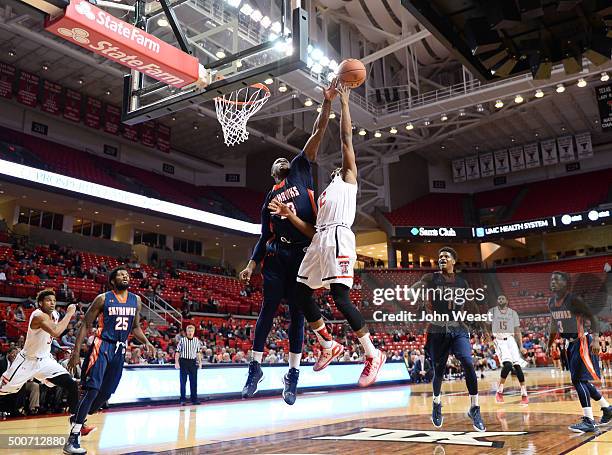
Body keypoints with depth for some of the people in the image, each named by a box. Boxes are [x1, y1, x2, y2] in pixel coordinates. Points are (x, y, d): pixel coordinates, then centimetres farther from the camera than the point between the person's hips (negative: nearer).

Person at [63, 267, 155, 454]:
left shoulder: (136, 300, 7)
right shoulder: (103, 299, -7)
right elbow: (86, 325, -5)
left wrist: (146, 342, -1)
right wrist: (76, 352, -12)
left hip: (120, 349, 6)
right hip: (102, 345, -6)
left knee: (106, 393, 11)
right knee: (92, 389, -15)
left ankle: (77, 419, 34)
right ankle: (72, 439, -11)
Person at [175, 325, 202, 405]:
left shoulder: (197, 341, 6)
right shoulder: (182, 340, -2)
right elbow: (178, 352, -2)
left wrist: (200, 362, 9)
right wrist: (176, 362, -9)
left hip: (193, 362, 3)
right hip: (184, 361, -3)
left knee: (194, 381, 5)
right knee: (183, 381, 3)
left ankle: (194, 399, 14)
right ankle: (182, 400, 11)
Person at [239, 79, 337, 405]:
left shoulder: (301, 170, 14)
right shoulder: (269, 199, 20)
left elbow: (317, 134, 6)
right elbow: (265, 236, 18)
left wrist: (327, 103, -2)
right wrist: (252, 265, 9)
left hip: (303, 252, -2)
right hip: (277, 253, 2)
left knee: (297, 312, 3)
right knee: (269, 309, 1)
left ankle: (293, 375, 8)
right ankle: (255, 368, 10)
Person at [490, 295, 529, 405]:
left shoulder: (513, 313, 10)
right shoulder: (492, 311, 5)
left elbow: (517, 331, 11)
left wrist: (521, 347, 3)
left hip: (511, 340, 3)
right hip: (499, 341, -2)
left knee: (517, 365, -10)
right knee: (507, 364, -22)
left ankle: (524, 394, 2)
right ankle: (499, 391, -7)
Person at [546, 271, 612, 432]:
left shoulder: (574, 300, -17)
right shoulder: (551, 302, 5)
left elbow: (593, 319, -18)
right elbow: (554, 325, 18)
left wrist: (595, 339, -30)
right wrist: (549, 345, 21)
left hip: (582, 342, -8)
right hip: (570, 344, 8)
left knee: (579, 380, -14)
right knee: (581, 381, 14)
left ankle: (588, 421, -8)